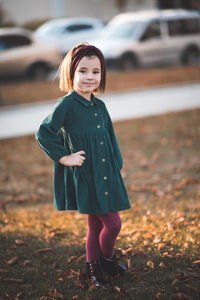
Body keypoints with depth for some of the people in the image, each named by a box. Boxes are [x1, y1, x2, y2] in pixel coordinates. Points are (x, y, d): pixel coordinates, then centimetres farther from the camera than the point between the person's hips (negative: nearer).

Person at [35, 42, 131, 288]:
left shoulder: (100, 106, 9)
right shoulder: (67, 104, -13)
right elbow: (43, 133, -17)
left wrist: (117, 167, 13)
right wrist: (64, 158, -15)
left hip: (106, 175, 7)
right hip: (86, 177, -7)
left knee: (96, 225, 15)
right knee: (113, 223, -6)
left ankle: (94, 269, 30)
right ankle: (107, 258, 20)